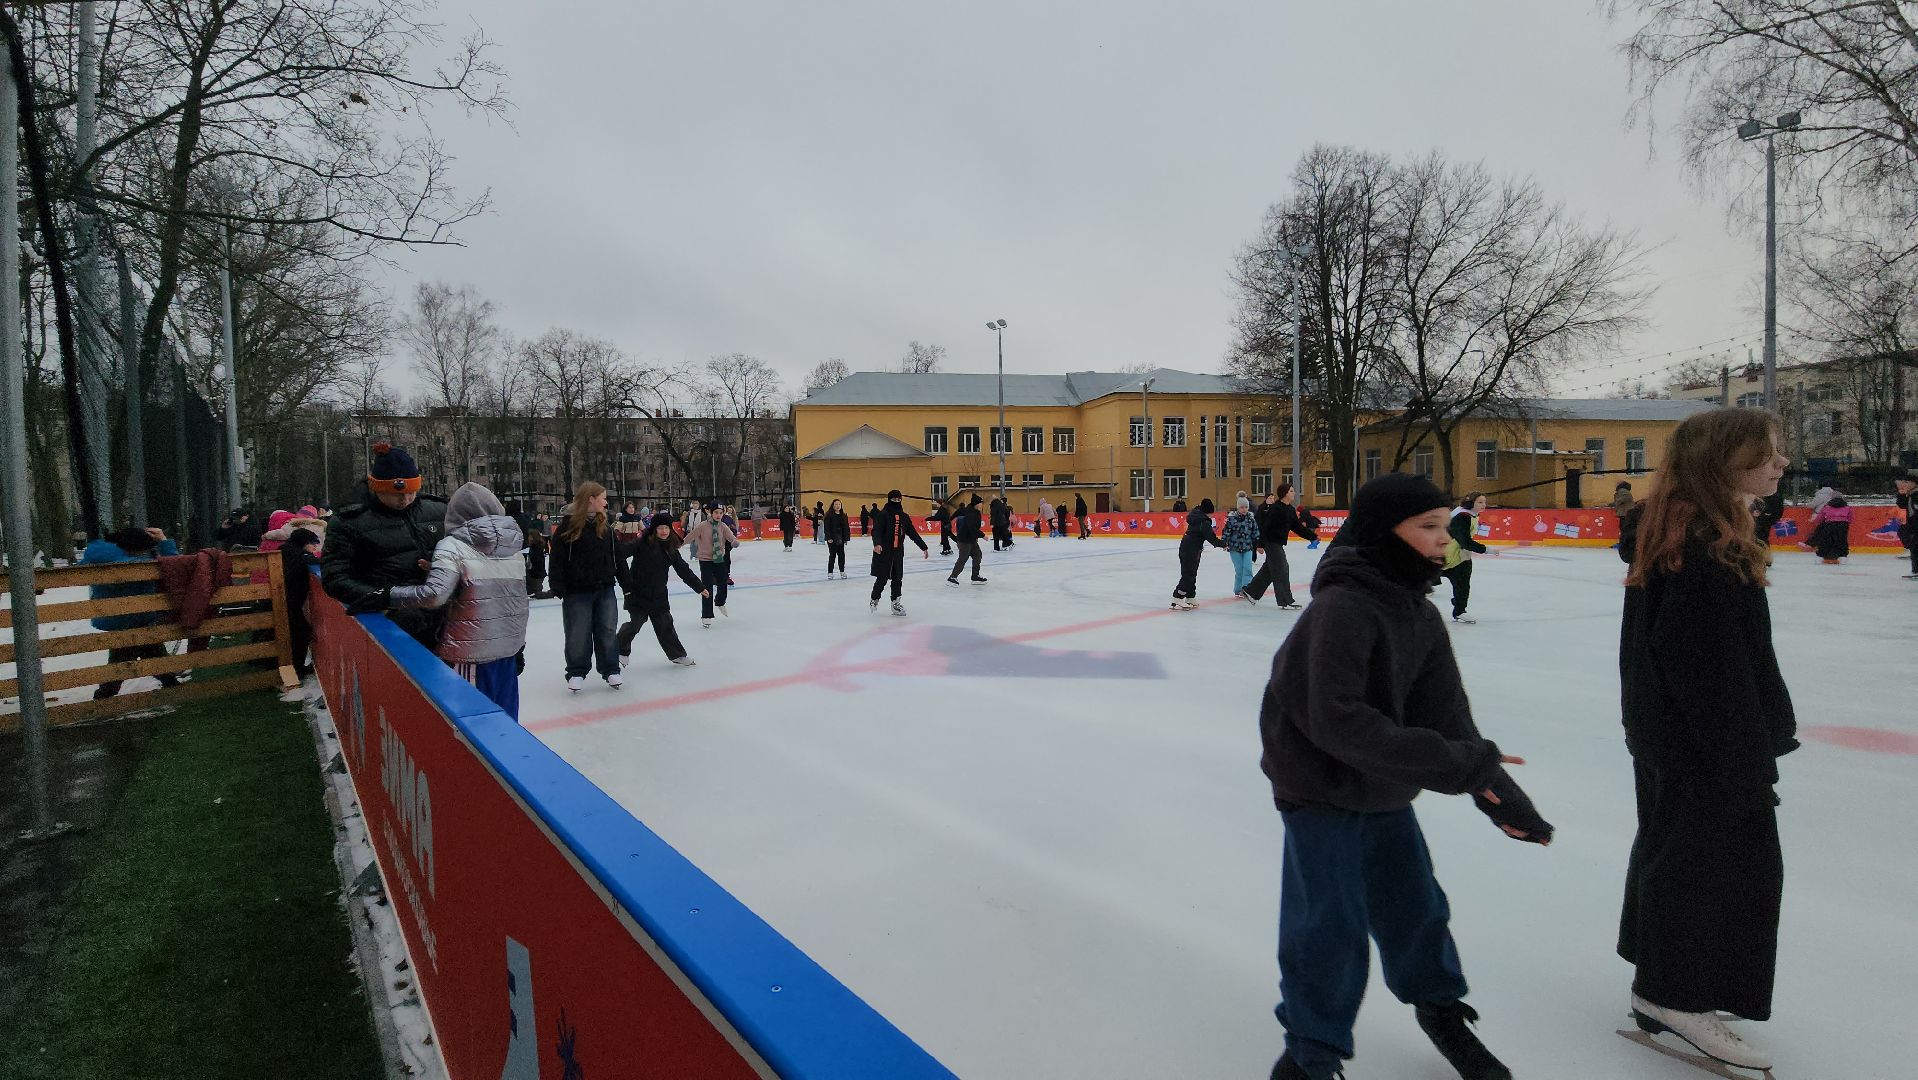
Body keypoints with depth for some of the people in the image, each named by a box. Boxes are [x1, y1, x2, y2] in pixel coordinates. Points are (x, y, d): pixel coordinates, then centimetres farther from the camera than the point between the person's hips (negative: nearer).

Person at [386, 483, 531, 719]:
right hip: (507, 653, 5)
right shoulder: (512, 547, 7)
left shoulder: (454, 547, -11)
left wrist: (386, 595, -14)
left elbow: (434, 594, -23)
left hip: (469, 655, -5)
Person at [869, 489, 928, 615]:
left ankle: (895, 603, 18)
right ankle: (874, 600, 21)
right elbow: (876, 530, -19)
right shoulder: (882, 515, -7)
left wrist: (923, 547, 13)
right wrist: (877, 544, -38)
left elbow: (913, 533, 15)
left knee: (898, 579, 7)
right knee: (882, 578, 0)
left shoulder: (904, 517, 12)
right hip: (883, 552, -5)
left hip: (898, 553, 5)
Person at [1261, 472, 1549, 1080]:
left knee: (1415, 904, 20)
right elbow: (1339, 721, -32)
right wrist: (1452, 762, -29)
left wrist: (1498, 791, -9)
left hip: (1385, 789, 8)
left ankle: (1440, 1008, 47)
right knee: (1330, 926, 1)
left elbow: (1445, 711, -1)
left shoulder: (1420, 616, 1)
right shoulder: (1341, 607, -26)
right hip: (1322, 788, -8)